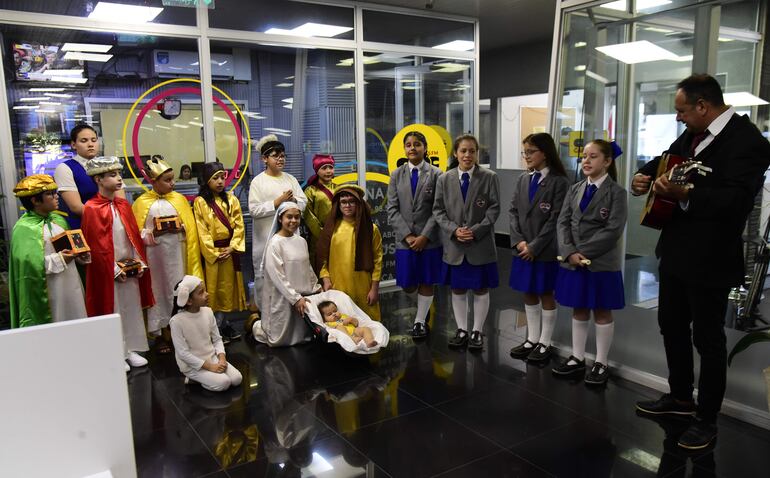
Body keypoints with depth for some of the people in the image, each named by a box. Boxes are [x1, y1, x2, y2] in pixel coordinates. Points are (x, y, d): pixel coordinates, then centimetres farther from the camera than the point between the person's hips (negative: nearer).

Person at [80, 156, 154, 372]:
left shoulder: (124, 204, 8)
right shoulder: (91, 208, -12)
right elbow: (95, 245, -13)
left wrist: (140, 262, 2)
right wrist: (114, 269, -14)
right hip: (109, 271, -6)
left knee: (132, 307, 11)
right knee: (112, 310, 4)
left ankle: (130, 349, 25)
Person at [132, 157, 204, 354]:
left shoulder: (179, 199, 6)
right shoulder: (142, 202, 0)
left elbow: (190, 228, 8)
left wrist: (180, 228, -10)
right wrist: (152, 232, -16)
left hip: (177, 252, 2)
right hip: (155, 253, -2)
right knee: (158, 290, 3)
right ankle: (161, 334, 13)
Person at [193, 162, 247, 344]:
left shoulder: (231, 199, 5)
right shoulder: (200, 202, -4)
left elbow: (239, 225, 0)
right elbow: (202, 231, -8)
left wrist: (232, 247, -11)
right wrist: (214, 252, -13)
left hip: (230, 251, 4)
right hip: (211, 252, -3)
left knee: (228, 288, 10)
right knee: (214, 290, 3)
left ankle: (221, 324, 24)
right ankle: (220, 326, 13)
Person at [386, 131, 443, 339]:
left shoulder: (436, 174, -1)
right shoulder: (397, 175, 7)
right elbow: (392, 209, 2)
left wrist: (425, 236, -13)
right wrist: (407, 235, -9)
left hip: (429, 240, -2)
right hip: (405, 240, 2)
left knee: (427, 283, 6)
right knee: (408, 285, 6)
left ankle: (420, 320, 23)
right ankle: (424, 306, 36)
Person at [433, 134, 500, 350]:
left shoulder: (489, 177, -1)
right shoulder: (444, 179, 4)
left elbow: (494, 209, -4)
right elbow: (438, 210, 3)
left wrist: (476, 231, -15)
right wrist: (454, 230, -12)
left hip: (481, 244, -2)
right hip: (454, 245, 2)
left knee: (481, 290, 7)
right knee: (457, 289, 11)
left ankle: (477, 332, 21)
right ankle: (461, 330, 25)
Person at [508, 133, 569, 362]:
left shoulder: (559, 182, -9)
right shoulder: (522, 180, 10)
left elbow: (556, 219, -13)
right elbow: (513, 212, 6)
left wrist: (535, 246, -16)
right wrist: (518, 240, -8)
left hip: (545, 251, -5)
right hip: (523, 249, 5)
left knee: (546, 295, 7)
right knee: (529, 295, 13)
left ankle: (545, 343, 19)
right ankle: (532, 339, 26)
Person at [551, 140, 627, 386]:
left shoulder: (616, 192, -6)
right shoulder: (575, 189, 9)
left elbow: (613, 230, -15)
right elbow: (563, 222, 2)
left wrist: (584, 252, -18)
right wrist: (569, 252, -13)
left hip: (602, 263, -4)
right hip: (573, 261, 5)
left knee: (601, 312, 7)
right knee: (578, 310, 13)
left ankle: (601, 363, 19)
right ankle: (577, 358, 26)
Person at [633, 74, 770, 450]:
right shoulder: (691, 135, 8)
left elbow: (736, 199, -29)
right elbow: (664, 160, 24)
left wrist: (685, 196, -42)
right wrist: (644, 176, 3)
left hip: (710, 258, -9)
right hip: (676, 251, 9)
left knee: (707, 338, 4)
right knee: (671, 326, 19)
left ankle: (707, 420, 21)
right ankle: (680, 398, 37)